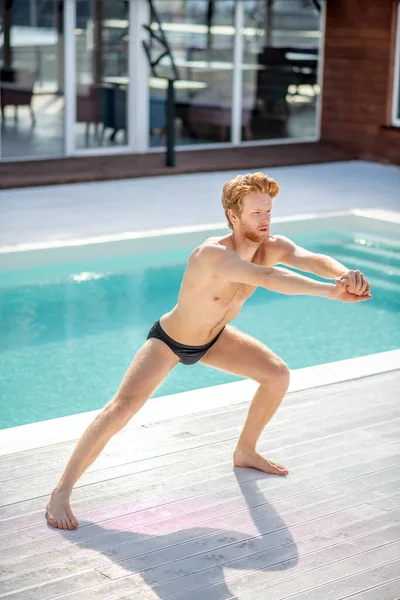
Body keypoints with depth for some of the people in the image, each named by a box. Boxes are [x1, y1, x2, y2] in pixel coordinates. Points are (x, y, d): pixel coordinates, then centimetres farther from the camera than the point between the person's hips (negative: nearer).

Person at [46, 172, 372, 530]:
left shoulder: (272, 247, -18)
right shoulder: (212, 254, -39)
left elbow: (313, 260, -34)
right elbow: (268, 279, -52)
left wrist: (345, 273, -57)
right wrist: (331, 291, -58)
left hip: (214, 338, 7)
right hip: (169, 340, -7)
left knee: (277, 375, 2)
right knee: (122, 408, -20)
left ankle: (245, 452, 26)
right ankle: (61, 493, -10)